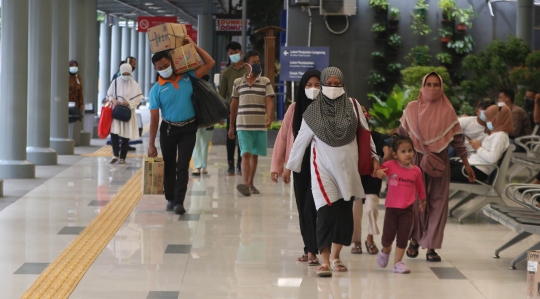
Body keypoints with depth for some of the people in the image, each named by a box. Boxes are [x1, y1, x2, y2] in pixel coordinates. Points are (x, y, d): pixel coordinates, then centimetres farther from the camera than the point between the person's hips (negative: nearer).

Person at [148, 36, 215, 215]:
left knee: (183, 166, -5)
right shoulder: (157, 89, -7)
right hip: (168, 129, 0)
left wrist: (193, 46, -8)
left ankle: (179, 201, -6)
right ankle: (170, 199, 24)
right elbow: (154, 117, -6)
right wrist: (151, 144, -7)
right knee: (169, 165, 10)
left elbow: (210, 63, -3)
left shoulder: (187, 77, -3)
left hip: (189, 128, 0)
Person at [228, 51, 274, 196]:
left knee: (255, 155, 8)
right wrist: (231, 126, 13)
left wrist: (269, 117, -24)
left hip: (260, 125, 1)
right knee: (246, 154, -12)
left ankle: (250, 184, 19)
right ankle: (245, 184, -22)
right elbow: (234, 104, 12)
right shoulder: (238, 83, 6)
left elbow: (269, 102, -6)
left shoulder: (265, 82, 3)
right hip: (243, 125, -1)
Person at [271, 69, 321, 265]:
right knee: (302, 209, 7)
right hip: (300, 164, 3)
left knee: (311, 208, -11)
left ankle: (312, 250, -4)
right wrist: (276, 165, 4)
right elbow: (282, 137, 6)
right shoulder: (294, 109, 3)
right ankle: (309, 249, 16)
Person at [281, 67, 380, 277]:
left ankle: (335, 257, 20)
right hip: (323, 167, -3)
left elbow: (366, 133, 8)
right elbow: (300, 140, 2)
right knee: (326, 211, -14)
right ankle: (325, 262, -14)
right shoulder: (313, 111, -4)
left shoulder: (352, 106, 0)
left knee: (344, 213, 7)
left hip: (348, 166, 3)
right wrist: (289, 167, 6)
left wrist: (373, 157, 5)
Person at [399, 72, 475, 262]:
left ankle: (431, 246, 4)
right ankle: (414, 239, 22)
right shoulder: (412, 109, 2)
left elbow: (457, 139, 4)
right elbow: (402, 135, 9)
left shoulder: (447, 111, 1)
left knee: (437, 203, -1)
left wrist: (466, 164, 3)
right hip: (416, 160, 0)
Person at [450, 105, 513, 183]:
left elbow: (493, 158, -25)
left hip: (478, 171, -10)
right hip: (472, 164, 10)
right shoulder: (495, 134, 19)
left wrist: (478, 148, -12)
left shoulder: (500, 135, -13)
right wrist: (476, 145, 0)